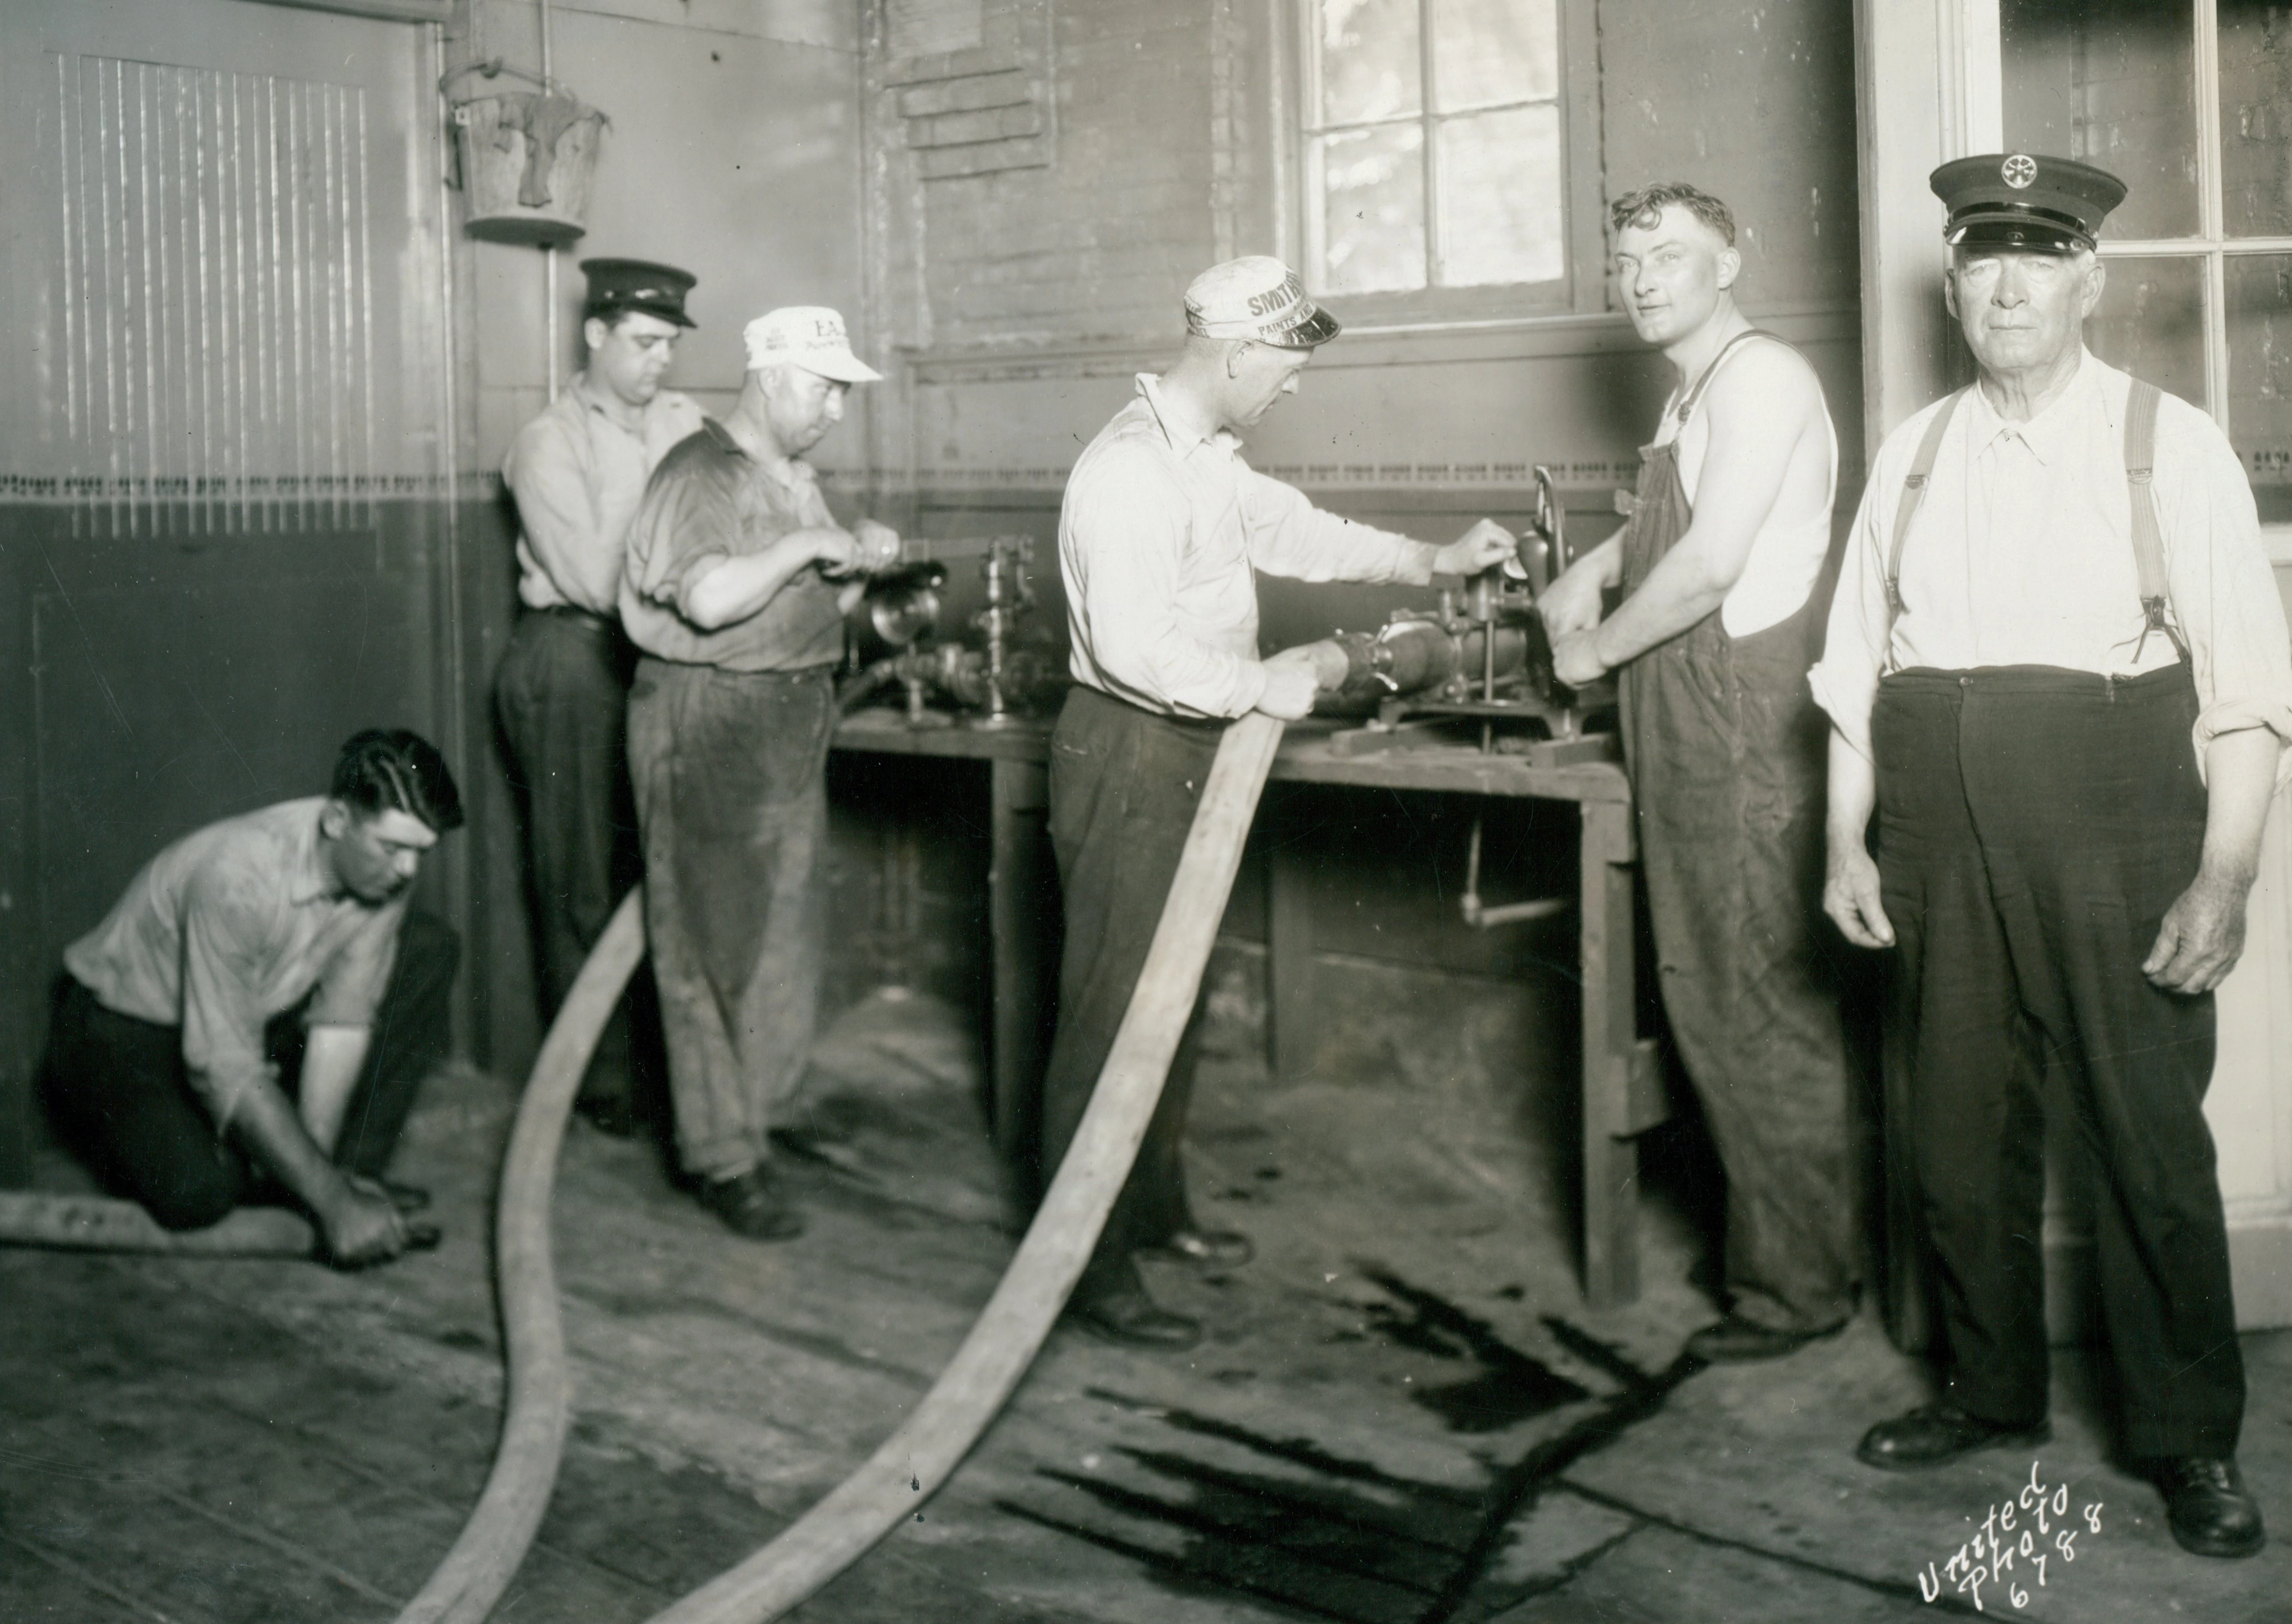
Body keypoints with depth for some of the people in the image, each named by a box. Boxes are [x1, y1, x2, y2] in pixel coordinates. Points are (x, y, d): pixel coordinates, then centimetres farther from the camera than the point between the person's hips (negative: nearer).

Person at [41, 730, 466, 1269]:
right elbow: (225, 1068, -35)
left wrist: (335, 1175, -20)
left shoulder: (382, 865, -18)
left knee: (431, 947, -11)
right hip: (123, 1027, -6)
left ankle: (356, 1170, -4)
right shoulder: (240, 876, -36)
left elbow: (343, 1020, -15)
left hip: (258, 1010, 6)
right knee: (198, 1193, -32)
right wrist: (331, 1202, -37)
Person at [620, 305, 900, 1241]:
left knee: (787, 938, 11)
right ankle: (724, 1160, 2)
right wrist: (807, 545, -19)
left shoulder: (796, 480, 18)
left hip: (792, 722, 9)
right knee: (713, 946, -4)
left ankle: (752, 1119, 23)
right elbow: (710, 599, -26)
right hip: (707, 718, -9)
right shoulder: (700, 474, -11)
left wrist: (859, 567, 5)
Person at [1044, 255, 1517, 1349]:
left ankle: (1156, 1207, 33)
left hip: (1189, 752, 10)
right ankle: (1091, 1267, 2)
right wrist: (1261, 685, -22)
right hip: (1128, 758, -10)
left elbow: (1288, 529, 25)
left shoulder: (1209, 457, 12)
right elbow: (1132, 646, -29)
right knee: (1111, 1007, -5)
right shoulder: (1130, 471, -21)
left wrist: (1430, 560, 22)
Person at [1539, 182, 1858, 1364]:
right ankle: (1774, 1254, 25)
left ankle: (1796, 1285, 6)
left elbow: (1710, 563, -20)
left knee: (1759, 1010, -4)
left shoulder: (1759, 377, -12)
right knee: (1711, 998, 14)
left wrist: (1595, 649, -7)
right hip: (1692, 735, 10)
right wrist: (1592, 568, 19)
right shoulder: (1693, 394, 18)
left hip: (1744, 738, -10)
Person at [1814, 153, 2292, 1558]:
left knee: (2150, 1139, 2)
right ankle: (1992, 1393, 30)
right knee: (1958, 1130, 12)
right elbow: (1856, 663, 13)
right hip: (1941, 835, 4)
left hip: (2112, 834, -4)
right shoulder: (1914, 455, 13)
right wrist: (1848, 846, 6)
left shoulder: (2170, 446, 0)